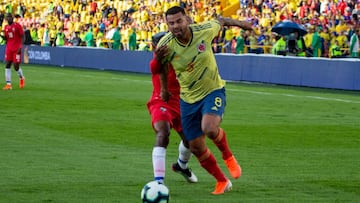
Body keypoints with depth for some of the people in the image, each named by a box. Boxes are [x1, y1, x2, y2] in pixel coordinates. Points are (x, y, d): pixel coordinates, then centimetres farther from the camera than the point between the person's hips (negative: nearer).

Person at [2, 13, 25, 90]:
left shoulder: (17, 26, -8)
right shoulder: (6, 27, 10)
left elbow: (23, 37, -8)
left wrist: (20, 47, -17)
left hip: (17, 49, -6)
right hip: (9, 48, 6)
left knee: (16, 66, -5)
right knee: (7, 66, -4)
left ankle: (22, 78, 26)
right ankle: (8, 84, -5)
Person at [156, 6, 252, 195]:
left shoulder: (204, 30, -19)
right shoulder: (166, 45, -17)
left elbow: (220, 21, 6)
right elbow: (160, 66, 6)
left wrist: (239, 23, 22)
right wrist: (164, 88, 11)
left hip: (213, 90, -2)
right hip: (188, 98, 2)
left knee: (209, 128, -30)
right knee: (196, 147, 3)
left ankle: (228, 156, 3)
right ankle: (222, 181, 26)